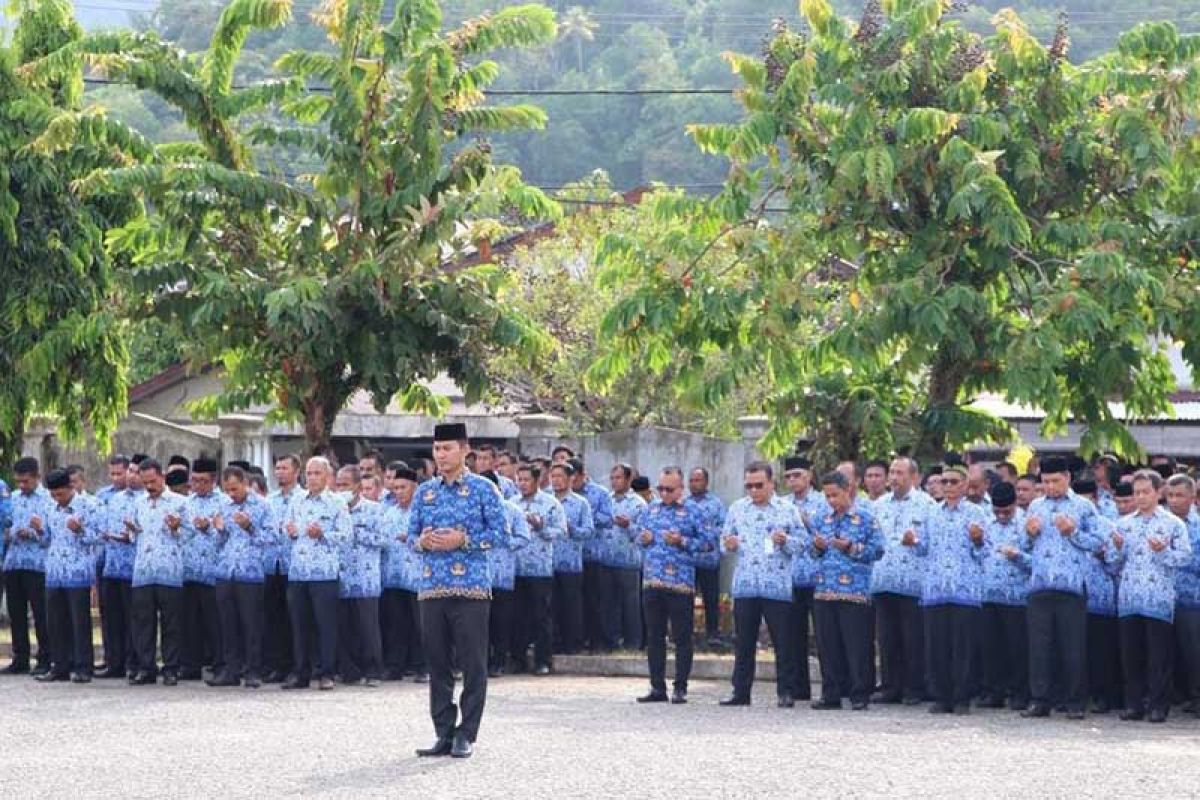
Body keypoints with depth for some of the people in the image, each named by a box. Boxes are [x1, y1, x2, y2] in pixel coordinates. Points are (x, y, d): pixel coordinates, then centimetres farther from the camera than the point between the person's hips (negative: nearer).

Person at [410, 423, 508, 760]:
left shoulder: (483, 489, 0)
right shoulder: (424, 491, 12)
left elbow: (500, 531, -3)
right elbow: (411, 532, 15)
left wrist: (463, 540, -14)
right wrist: (422, 541, -7)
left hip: (471, 587, -4)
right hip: (432, 589, 4)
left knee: (473, 664, -2)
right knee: (438, 663, 6)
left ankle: (466, 735, 4)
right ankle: (444, 733, 13)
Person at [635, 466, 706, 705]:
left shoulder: (692, 510, -3)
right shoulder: (651, 509, 13)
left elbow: (706, 542, -4)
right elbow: (639, 534, 23)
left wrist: (682, 542, -15)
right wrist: (643, 539, 0)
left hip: (680, 584, -5)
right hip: (652, 582, 5)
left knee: (681, 638, 0)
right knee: (654, 637, 9)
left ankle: (680, 688, 6)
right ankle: (657, 688, 16)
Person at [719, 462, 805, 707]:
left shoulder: (788, 509, 3)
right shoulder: (737, 509, 11)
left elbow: (803, 541, 2)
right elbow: (725, 538, 14)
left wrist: (785, 541, -17)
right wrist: (728, 545, -9)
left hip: (778, 588, -2)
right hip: (744, 586, 3)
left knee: (783, 642, 1)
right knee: (743, 642, 7)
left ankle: (785, 692, 8)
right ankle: (741, 691, 13)